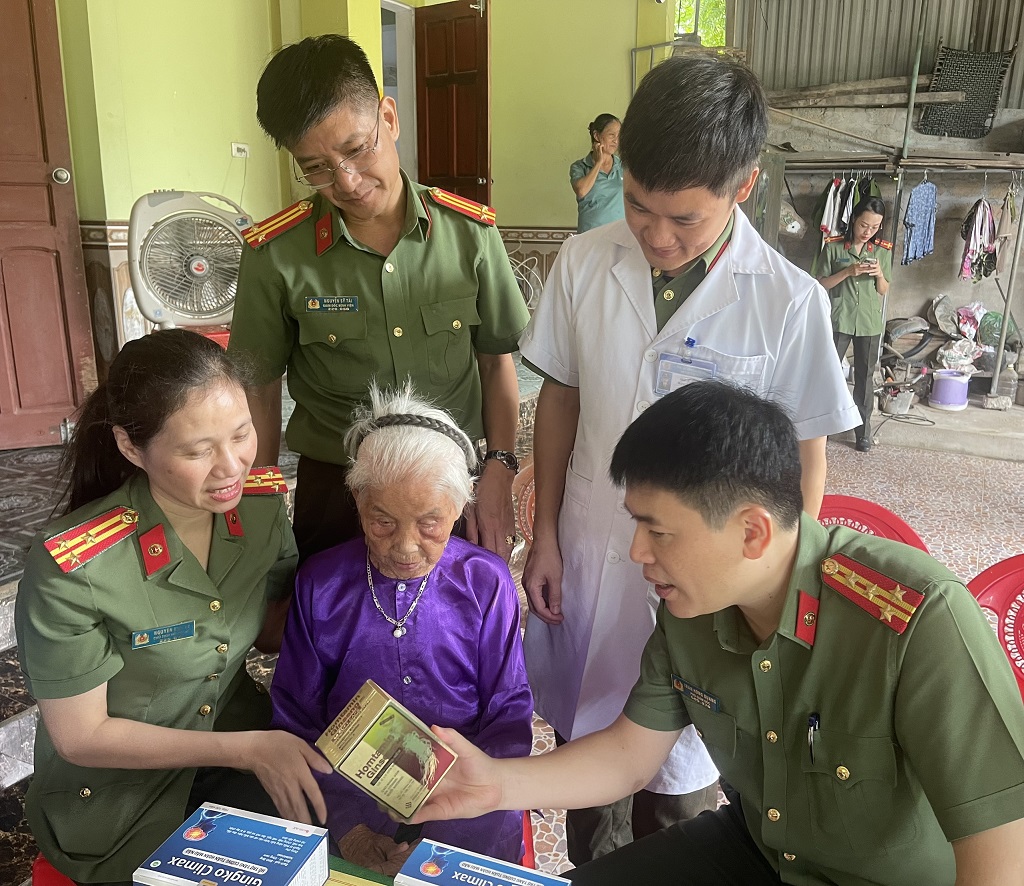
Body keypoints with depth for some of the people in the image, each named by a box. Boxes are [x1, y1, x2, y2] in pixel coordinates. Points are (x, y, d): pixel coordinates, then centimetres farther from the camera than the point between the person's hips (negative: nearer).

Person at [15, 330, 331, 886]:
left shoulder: (261, 502, -13)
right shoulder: (69, 569, -26)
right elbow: (79, 735, -15)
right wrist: (247, 749, -19)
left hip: (246, 739, 4)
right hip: (120, 796, -4)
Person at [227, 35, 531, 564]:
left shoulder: (470, 231, -7)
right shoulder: (275, 256, -11)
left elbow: (496, 361, 3)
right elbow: (261, 393, -1)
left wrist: (499, 471, -5)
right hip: (333, 487, -1)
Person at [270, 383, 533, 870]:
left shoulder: (487, 583, -2)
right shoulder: (320, 583, 0)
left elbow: (509, 718, 1)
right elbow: (295, 719, 3)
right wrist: (345, 823, -10)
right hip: (349, 788, 0)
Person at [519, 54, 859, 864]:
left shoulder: (789, 303, -16)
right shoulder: (583, 265, -9)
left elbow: (804, 456, -6)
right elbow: (559, 399, 2)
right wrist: (545, 536, 4)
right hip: (586, 554, 3)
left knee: (677, 779, 16)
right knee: (584, 738, 24)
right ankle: (590, 870, 52)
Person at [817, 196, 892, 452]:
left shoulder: (883, 251, 3)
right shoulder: (834, 247, -4)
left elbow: (884, 291, 7)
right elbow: (821, 284, -3)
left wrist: (879, 274, -13)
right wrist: (848, 272, -17)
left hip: (870, 323, 2)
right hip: (838, 320, -2)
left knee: (865, 377, 8)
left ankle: (863, 431, 18)